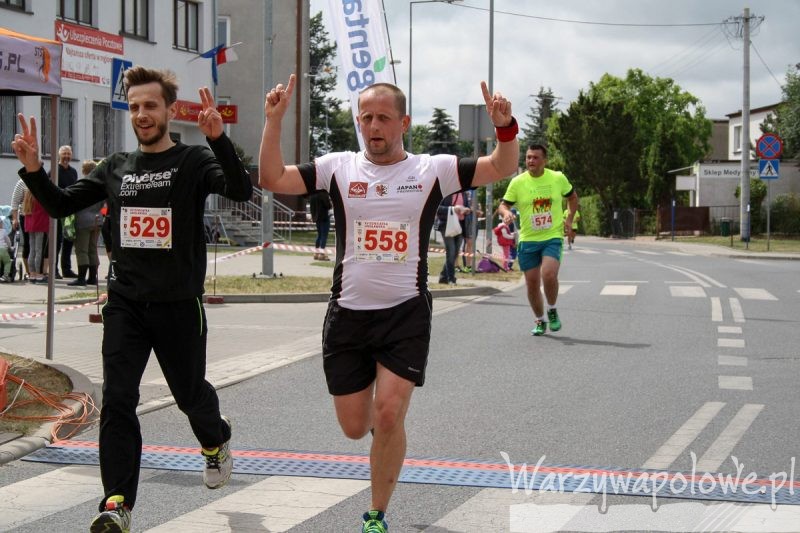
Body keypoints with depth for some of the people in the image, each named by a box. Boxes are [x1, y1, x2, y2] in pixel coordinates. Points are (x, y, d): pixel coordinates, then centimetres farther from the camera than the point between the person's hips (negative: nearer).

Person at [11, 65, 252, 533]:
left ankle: (216, 440, 48)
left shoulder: (193, 161, -5)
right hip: (125, 304, 3)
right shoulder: (116, 168, 8)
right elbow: (61, 205, 12)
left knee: (189, 392, 14)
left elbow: (242, 191, -23)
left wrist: (218, 138, -37)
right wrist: (34, 169, -5)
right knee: (117, 398, -8)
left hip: (179, 304, -3)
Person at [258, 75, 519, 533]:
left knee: (389, 414, -13)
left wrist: (505, 127, -22)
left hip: (406, 312, -2)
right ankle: (384, 427, 45)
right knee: (354, 426, 7)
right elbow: (272, 180, -3)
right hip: (348, 313, 2)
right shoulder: (338, 167, 2)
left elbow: (502, 168, -4)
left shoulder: (433, 170, -1)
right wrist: (274, 121, -13)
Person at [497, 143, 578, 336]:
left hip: (553, 237, -1)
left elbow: (572, 197, 16)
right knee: (532, 283, 4)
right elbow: (503, 204, 1)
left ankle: (552, 310, 3)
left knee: (549, 274, -23)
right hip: (527, 240, 1)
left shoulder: (558, 178, 0)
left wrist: (569, 219, 4)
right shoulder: (517, 182, -2)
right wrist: (506, 212, -22)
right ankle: (540, 321, 25)